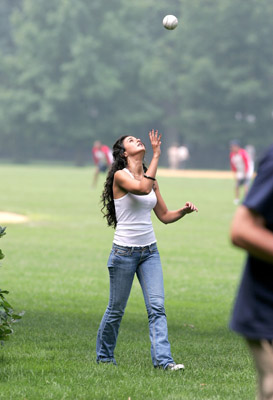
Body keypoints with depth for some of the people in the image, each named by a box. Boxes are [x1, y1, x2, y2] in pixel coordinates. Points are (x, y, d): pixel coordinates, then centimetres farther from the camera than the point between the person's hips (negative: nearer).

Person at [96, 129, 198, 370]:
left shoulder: (151, 178, 11)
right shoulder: (120, 176, -9)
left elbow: (164, 216, 16)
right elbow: (143, 188, -29)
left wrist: (184, 210, -4)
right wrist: (156, 155, -26)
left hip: (150, 251, 5)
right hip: (124, 251, -5)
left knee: (157, 306, -8)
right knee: (116, 309, 5)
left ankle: (163, 359, -14)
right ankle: (104, 356, 23)